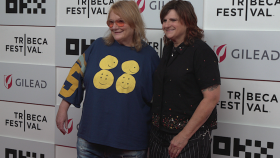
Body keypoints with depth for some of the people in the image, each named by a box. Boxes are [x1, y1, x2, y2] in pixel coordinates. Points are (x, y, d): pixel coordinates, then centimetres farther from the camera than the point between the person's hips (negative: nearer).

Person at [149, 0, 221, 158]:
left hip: (190, 136, -7)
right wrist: (154, 124, 9)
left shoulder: (201, 51, -12)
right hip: (159, 134, 7)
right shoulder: (168, 49, 10)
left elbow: (212, 97, -19)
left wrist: (184, 136, -19)